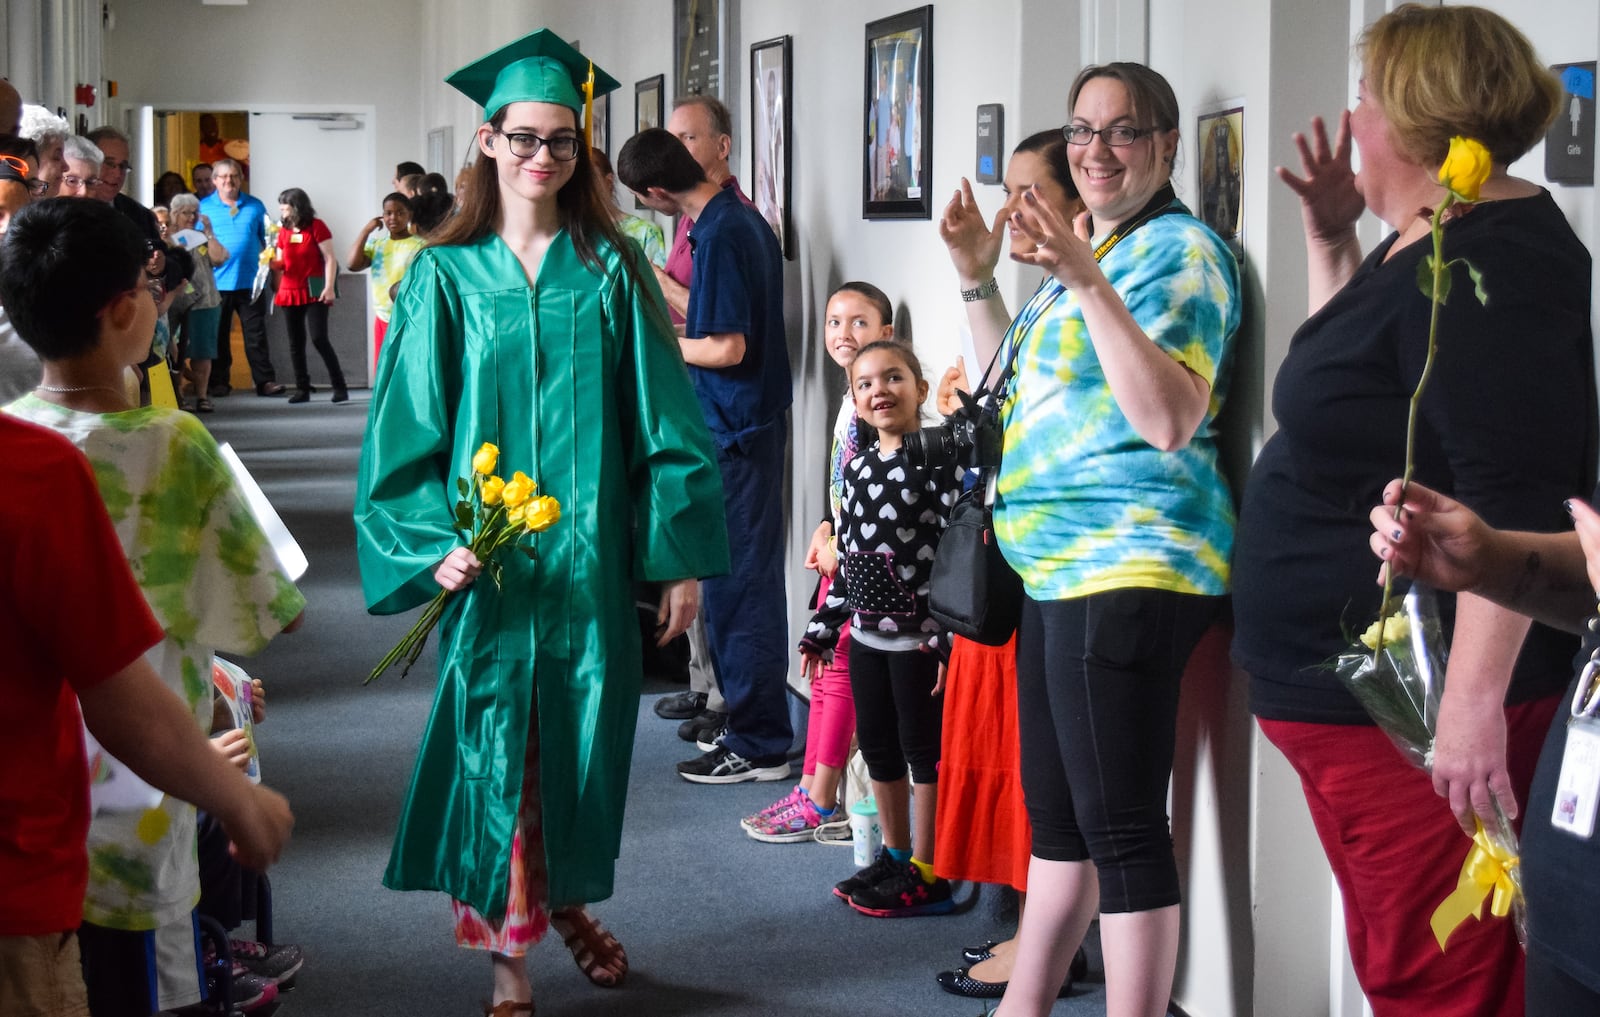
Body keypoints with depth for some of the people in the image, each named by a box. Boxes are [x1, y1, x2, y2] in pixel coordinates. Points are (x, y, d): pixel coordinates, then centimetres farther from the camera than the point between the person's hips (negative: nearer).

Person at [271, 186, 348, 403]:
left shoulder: (316, 227, -5)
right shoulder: (284, 231, 10)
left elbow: (330, 259, -8)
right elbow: (280, 263, 16)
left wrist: (329, 287, -16)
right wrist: (270, 262, -7)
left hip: (314, 292, -6)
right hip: (289, 292, 6)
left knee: (319, 338, -14)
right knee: (296, 342, 6)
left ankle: (339, 387, -7)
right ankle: (302, 388, 12)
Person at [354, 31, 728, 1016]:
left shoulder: (611, 270, 4)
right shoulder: (446, 275, 2)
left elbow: (660, 418, 2)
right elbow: (410, 426, 0)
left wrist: (681, 555, -2)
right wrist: (432, 540, -13)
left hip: (592, 556, 1)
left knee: (583, 737, 10)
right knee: (495, 744, 0)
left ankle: (568, 899, 36)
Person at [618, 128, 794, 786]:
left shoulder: (719, 235, -19)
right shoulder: (743, 217, 10)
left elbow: (728, 348, -22)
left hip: (734, 433, -10)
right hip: (757, 420, 10)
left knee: (738, 585, -3)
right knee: (749, 581, 16)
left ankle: (758, 745, 4)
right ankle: (752, 723, 25)